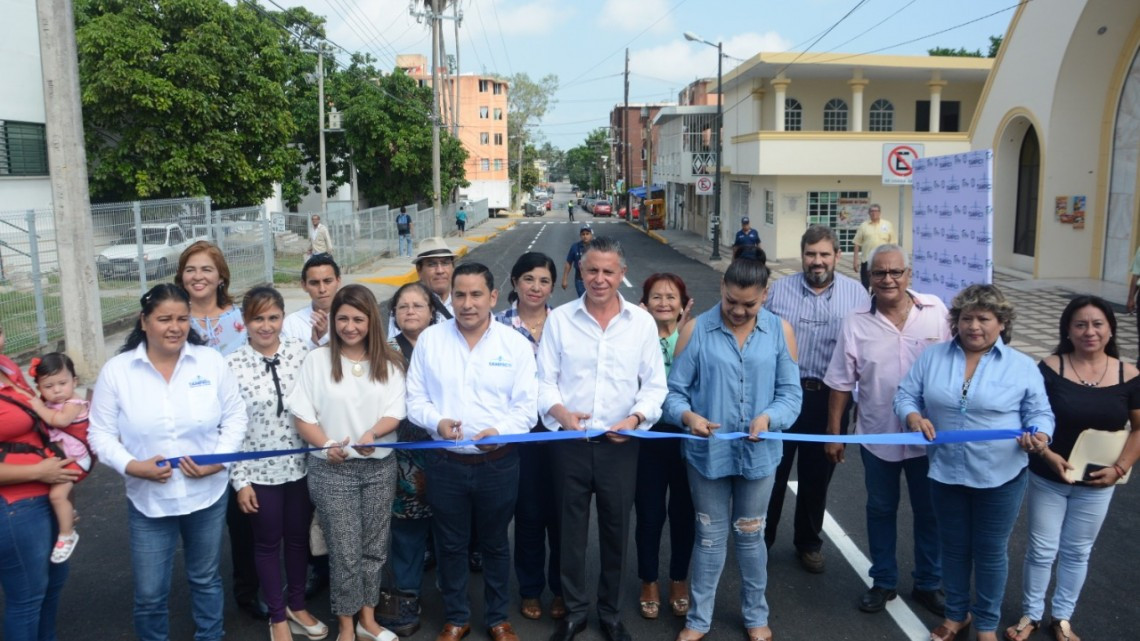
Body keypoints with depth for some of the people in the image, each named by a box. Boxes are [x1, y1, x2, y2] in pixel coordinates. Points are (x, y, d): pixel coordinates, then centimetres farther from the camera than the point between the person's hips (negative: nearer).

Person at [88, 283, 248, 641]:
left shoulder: (211, 361, -5)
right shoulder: (116, 370, -7)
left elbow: (235, 416, 0)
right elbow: (101, 433, -3)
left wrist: (218, 459, -14)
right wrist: (133, 466, -19)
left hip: (208, 494, 1)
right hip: (148, 501, -1)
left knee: (206, 579, 19)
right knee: (149, 593, 9)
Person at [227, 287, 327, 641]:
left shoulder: (302, 352, -5)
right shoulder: (232, 365, -11)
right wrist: (239, 481, -8)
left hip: (300, 465, 2)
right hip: (259, 471, -2)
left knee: (299, 538, 18)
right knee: (268, 543, 14)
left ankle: (297, 605, 39)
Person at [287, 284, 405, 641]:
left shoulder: (388, 363, 4)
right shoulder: (317, 360, -2)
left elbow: (395, 413, -2)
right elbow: (302, 416, -4)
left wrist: (372, 434, -23)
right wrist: (326, 445, -21)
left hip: (380, 467, 2)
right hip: (332, 470, -2)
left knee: (374, 548, 11)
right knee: (344, 552, 3)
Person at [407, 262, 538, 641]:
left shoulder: (515, 344, -4)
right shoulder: (430, 339, -1)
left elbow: (526, 406, -6)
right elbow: (415, 398, 2)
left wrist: (500, 432, -24)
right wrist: (437, 422, -18)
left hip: (498, 463, -1)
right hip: (445, 463, 1)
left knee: (495, 544, 15)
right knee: (450, 545, 14)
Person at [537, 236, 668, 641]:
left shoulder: (642, 321, 1)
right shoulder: (559, 319, -1)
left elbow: (654, 383, 3)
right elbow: (544, 379, 0)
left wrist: (637, 417, -14)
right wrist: (558, 409, -19)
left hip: (620, 444, 1)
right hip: (570, 442, 0)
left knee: (616, 530, 14)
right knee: (571, 529, 12)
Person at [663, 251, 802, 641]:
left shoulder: (780, 331, -3)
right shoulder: (696, 330, -7)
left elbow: (791, 393, -4)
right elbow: (674, 390, -7)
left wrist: (769, 417, -24)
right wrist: (688, 416, -28)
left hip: (758, 453, 1)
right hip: (707, 453, -1)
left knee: (750, 536, 18)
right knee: (709, 537, 13)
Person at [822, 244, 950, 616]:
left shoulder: (936, 311, -8)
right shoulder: (857, 323, -8)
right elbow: (841, 384, -3)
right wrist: (834, 432, -1)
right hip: (878, 436, 0)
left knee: (929, 512, 14)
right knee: (880, 510, 15)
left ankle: (929, 584, 33)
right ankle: (884, 582, 32)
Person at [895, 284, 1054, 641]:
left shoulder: (1022, 367, -4)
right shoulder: (933, 357, 0)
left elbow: (1040, 414, -1)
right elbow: (906, 394, 3)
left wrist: (1038, 436, -22)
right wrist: (913, 416, -18)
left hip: (1000, 478, -2)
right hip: (946, 473, 2)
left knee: (991, 553, 12)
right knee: (954, 547, 17)